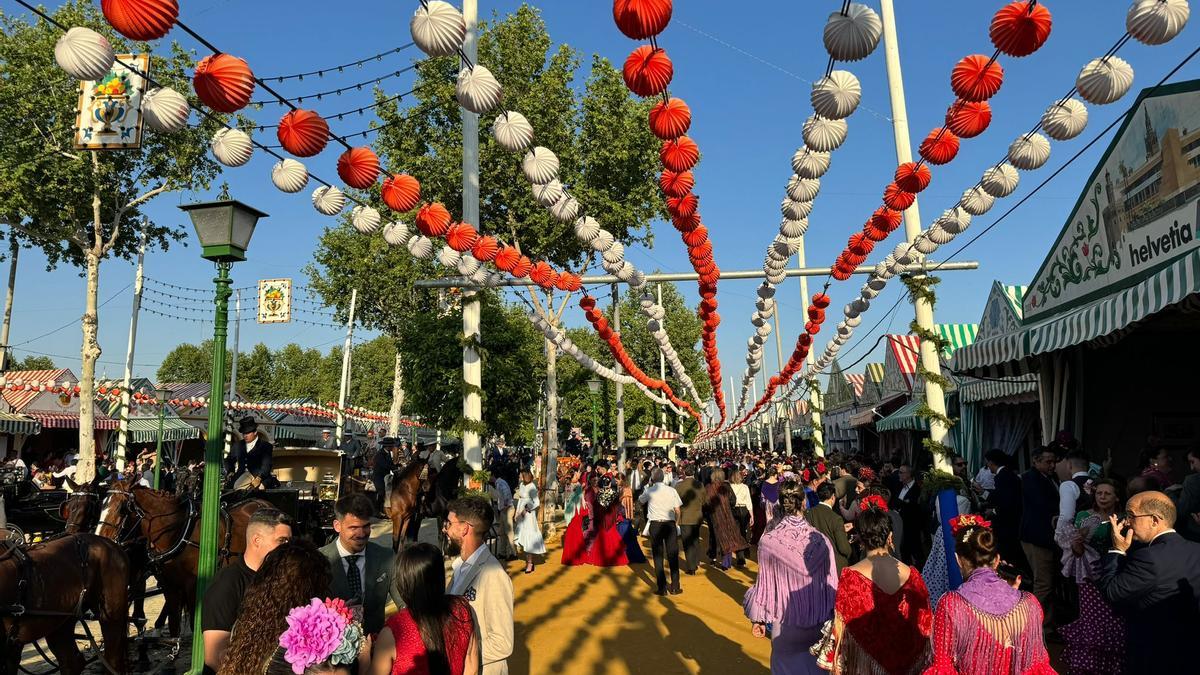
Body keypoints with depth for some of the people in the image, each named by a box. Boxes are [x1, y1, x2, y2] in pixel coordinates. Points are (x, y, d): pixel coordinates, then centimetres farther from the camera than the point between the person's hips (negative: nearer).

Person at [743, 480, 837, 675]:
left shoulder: (768, 541, -19)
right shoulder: (821, 541, -16)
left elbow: (764, 583, -8)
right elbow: (831, 585, -7)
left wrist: (758, 619, 7)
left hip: (784, 624, -1)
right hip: (818, 622, 1)